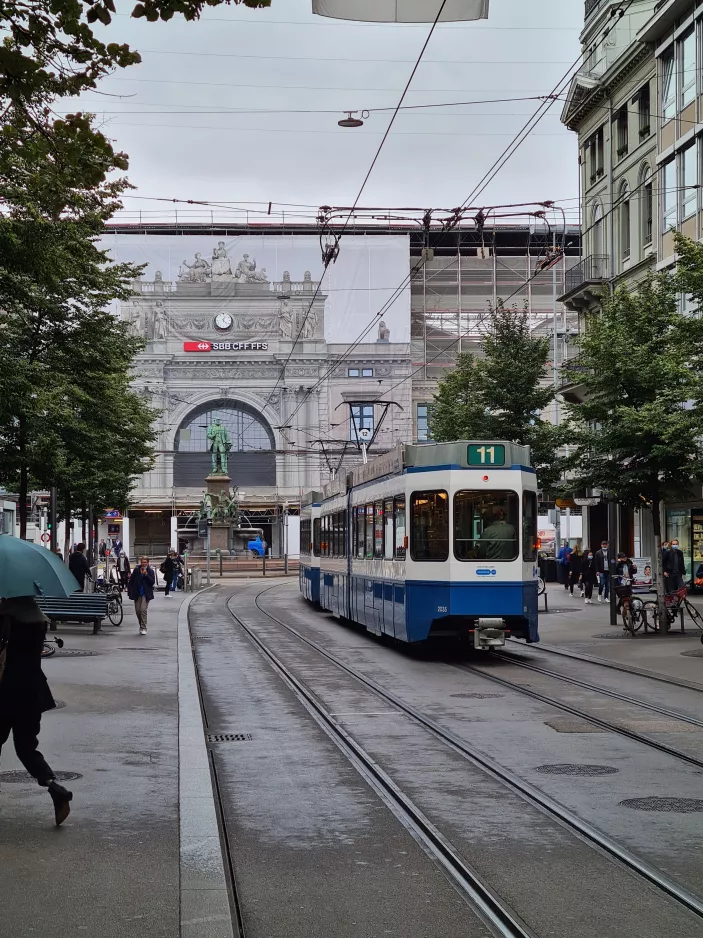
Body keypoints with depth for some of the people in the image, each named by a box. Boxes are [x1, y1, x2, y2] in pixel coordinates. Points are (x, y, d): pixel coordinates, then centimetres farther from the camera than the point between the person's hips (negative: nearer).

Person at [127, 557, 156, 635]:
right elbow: (131, 581, 7)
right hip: (137, 594, 3)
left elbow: (153, 582, -9)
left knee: (143, 610, -14)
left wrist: (146, 575, -18)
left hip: (146, 594, -3)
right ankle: (141, 626, 27)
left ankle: (143, 628, -10)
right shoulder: (136, 570, 2)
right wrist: (130, 591, 3)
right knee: (137, 610, 8)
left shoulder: (150, 571, -1)